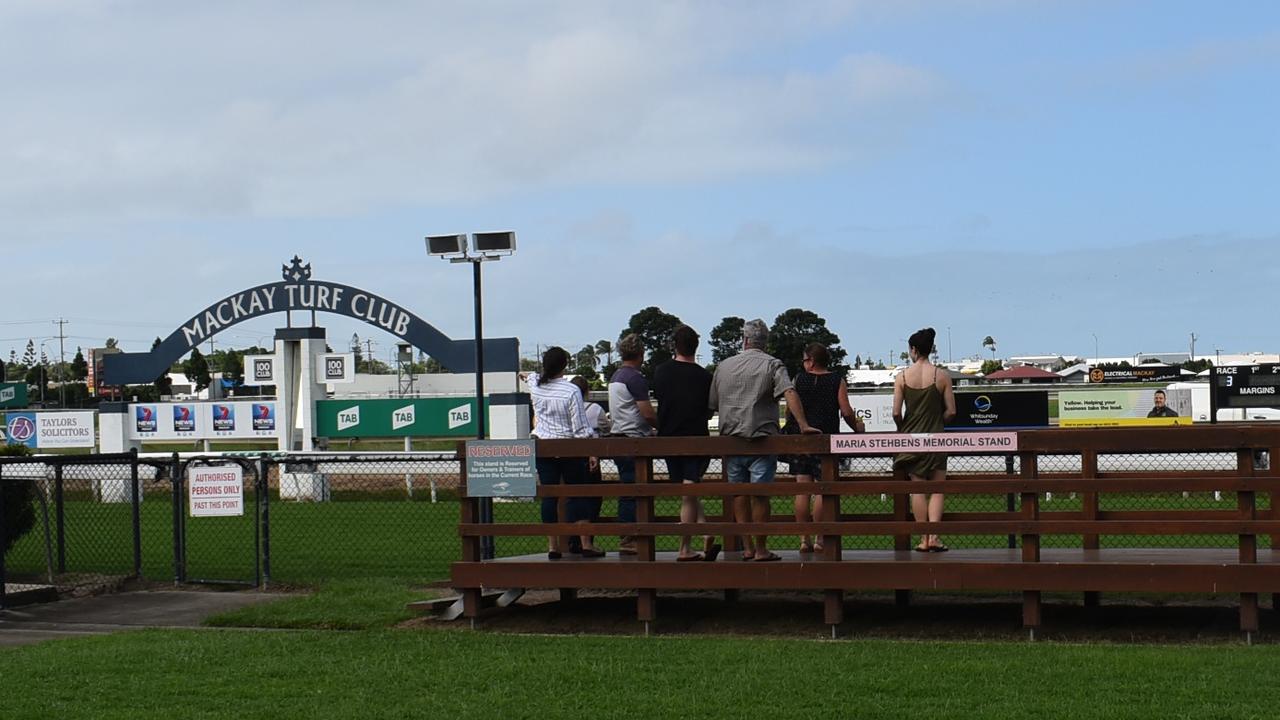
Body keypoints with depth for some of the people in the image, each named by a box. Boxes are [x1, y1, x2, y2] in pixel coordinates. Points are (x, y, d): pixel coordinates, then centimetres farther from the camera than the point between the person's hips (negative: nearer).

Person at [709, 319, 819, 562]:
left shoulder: (723, 367, 10)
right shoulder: (772, 365, -2)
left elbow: (711, 405, 15)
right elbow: (789, 393, -18)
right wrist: (803, 425, -22)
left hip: (730, 440, 3)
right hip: (760, 439, -3)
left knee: (739, 495, 11)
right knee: (760, 496, -1)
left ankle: (747, 547, 13)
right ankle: (761, 549, 0)